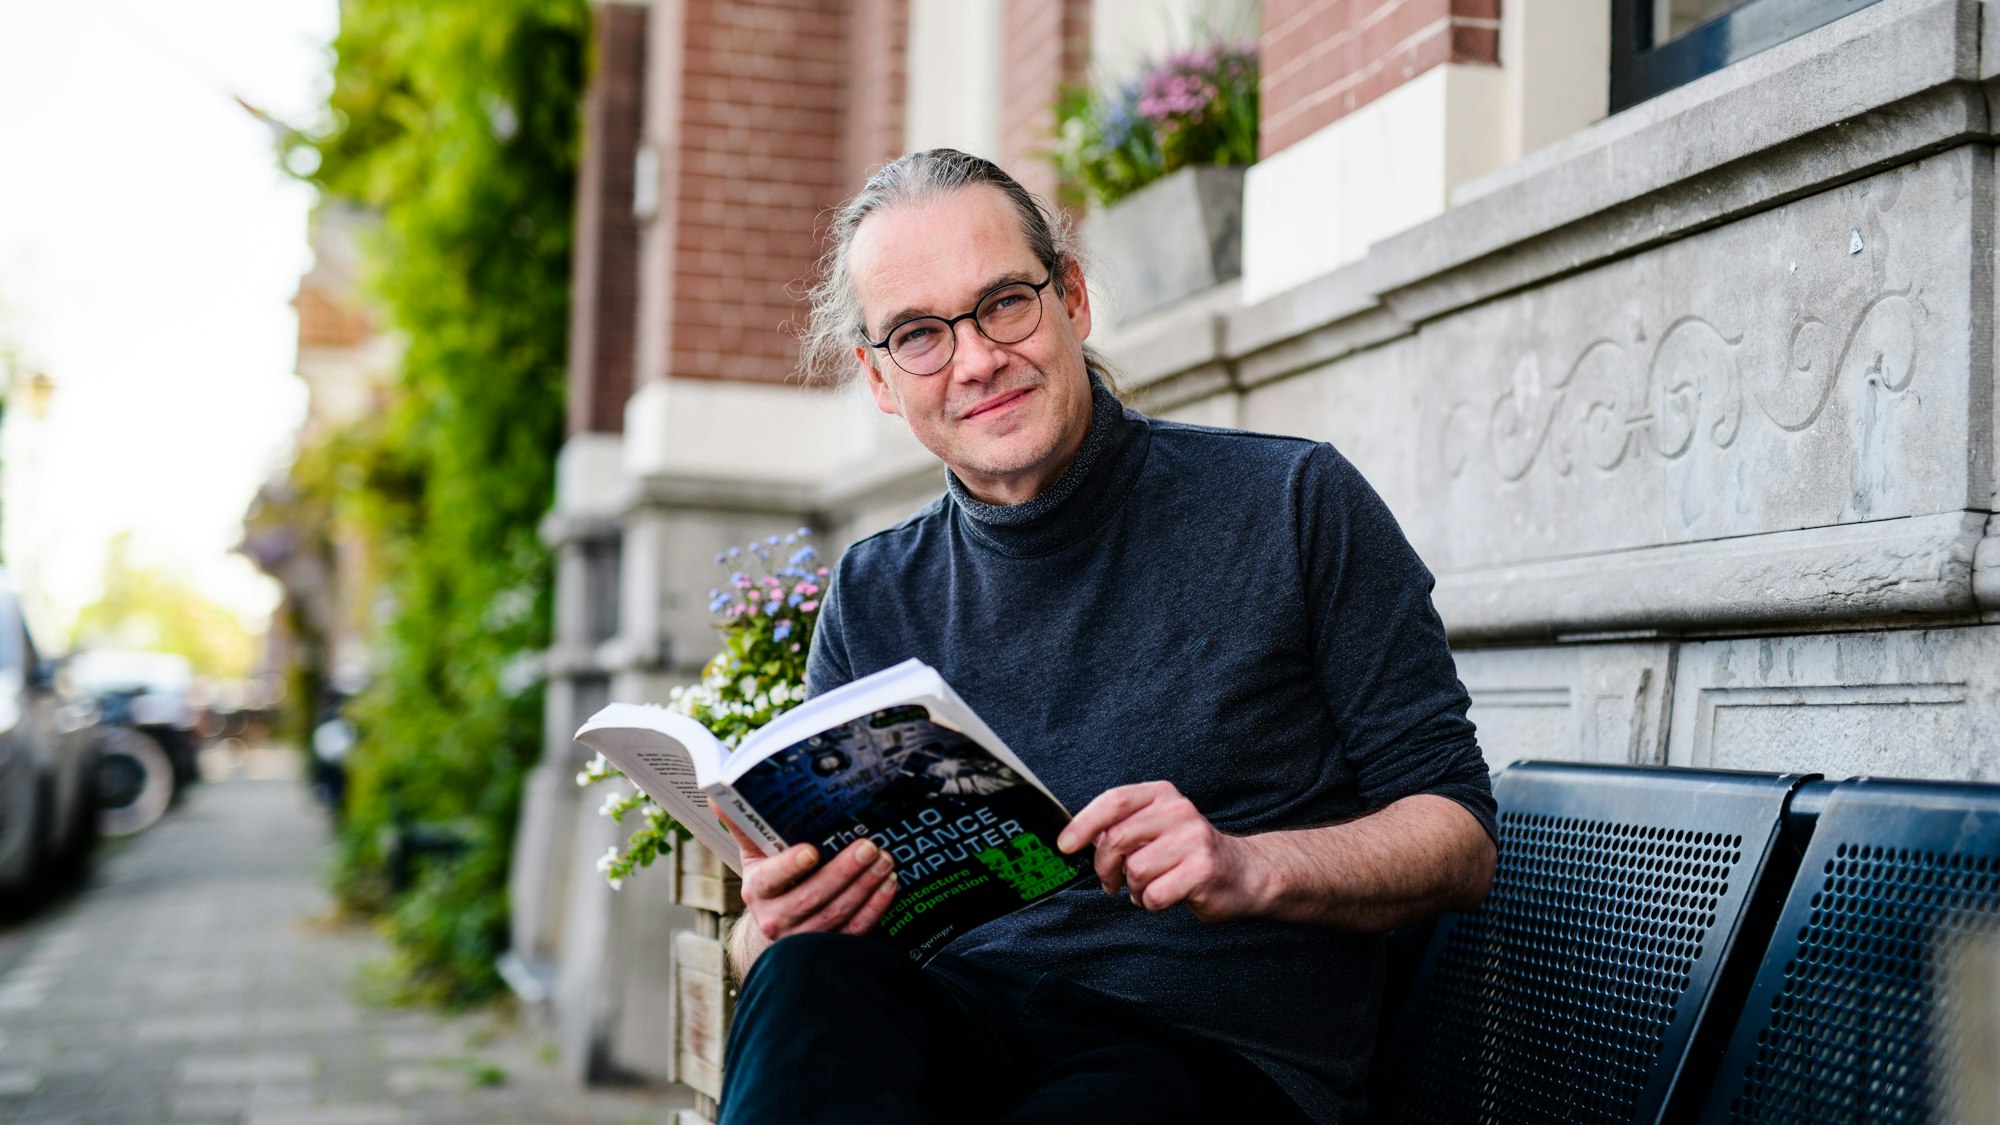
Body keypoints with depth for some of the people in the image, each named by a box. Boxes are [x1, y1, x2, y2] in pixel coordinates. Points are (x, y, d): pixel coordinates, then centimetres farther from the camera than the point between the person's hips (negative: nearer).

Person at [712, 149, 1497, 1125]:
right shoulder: (872, 598, 12)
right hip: (955, 1037, 3)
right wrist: (770, 928, -13)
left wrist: (1252, 868, -18)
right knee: (806, 982, -32)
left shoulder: (1292, 506, 1)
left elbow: (1457, 835, 2)